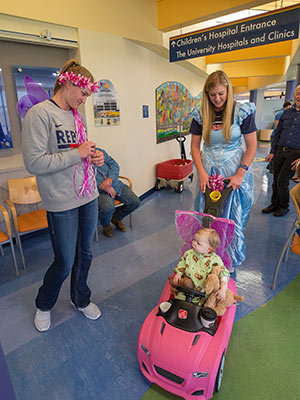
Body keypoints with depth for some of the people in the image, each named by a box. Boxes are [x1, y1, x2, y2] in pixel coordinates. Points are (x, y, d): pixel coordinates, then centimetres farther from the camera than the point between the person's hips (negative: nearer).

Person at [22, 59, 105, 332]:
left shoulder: (75, 115, 11)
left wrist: (94, 157, 0)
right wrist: (77, 153, -18)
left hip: (88, 196, 7)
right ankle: (43, 305, 37)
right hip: (62, 202, -7)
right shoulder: (40, 113, -12)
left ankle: (81, 299, 42)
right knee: (65, 262, 5)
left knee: (85, 254, 18)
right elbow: (34, 163, -20)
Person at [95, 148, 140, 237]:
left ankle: (116, 217, 21)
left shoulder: (99, 151, 11)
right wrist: (104, 186, -24)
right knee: (108, 207, -35)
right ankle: (105, 225, 4)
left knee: (135, 202, -8)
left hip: (116, 184, 5)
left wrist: (110, 179, -14)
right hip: (100, 191, -5)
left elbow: (114, 164, 5)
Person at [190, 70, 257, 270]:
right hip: (209, 172, 2)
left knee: (234, 219, 5)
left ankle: (231, 263, 24)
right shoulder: (201, 115, 1)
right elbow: (195, 146, 4)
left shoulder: (242, 112, -5)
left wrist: (240, 174, -13)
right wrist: (202, 172, -7)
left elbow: (252, 145, -4)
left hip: (235, 172, -2)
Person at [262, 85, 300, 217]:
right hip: (280, 151, 4)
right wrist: (272, 152, 8)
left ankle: (284, 206, 15)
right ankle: (274, 204, 25)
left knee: (282, 181, -6)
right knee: (275, 181, 8)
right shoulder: (286, 113, 10)